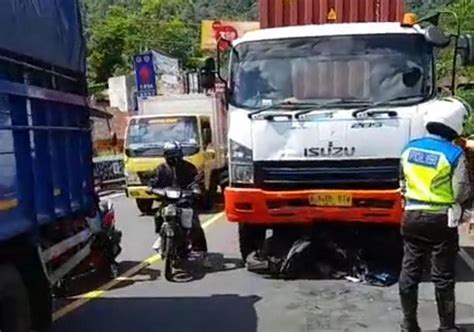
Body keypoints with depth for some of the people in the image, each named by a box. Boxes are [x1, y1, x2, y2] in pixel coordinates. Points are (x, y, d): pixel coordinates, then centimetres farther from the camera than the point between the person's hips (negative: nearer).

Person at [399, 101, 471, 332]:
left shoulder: (409, 149, 2)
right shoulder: (454, 154, -14)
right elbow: (462, 193, -11)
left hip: (411, 217, 4)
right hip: (441, 220, -4)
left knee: (410, 272, 11)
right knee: (443, 276, 8)